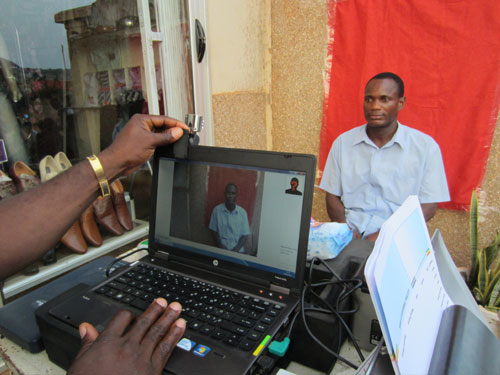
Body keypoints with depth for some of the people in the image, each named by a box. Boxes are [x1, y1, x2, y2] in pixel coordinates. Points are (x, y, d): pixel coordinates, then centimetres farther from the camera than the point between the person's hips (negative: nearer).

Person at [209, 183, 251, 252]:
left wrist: (235, 250, -11)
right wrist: (221, 247, -7)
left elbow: (245, 235, 0)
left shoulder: (242, 212, -4)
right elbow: (214, 231, 4)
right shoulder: (217, 210, -3)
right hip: (221, 249, 0)